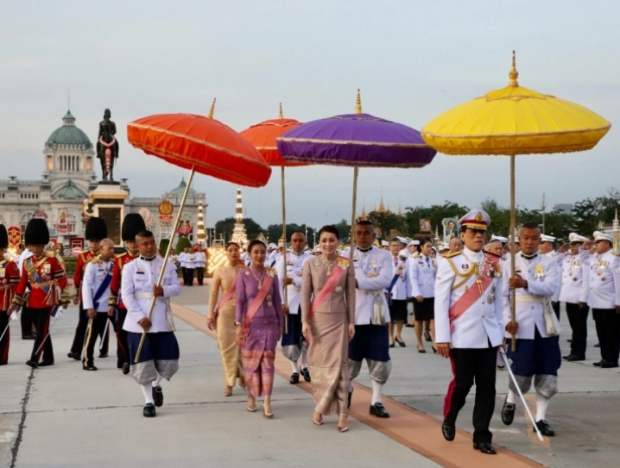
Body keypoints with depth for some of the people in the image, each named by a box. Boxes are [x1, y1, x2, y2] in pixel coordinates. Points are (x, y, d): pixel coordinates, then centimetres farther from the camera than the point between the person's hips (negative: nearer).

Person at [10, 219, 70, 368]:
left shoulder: (52, 260, -6)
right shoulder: (27, 262, 7)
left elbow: (62, 280, -5)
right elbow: (22, 283, 8)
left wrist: (63, 298, -7)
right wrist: (16, 302, 6)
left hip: (47, 300, -5)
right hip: (33, 301, 5)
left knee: (41, 329, -9)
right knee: (42, 330, 11)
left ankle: (34, 359, -13)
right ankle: (48, 358, 20)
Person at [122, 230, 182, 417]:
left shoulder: (167, 265, 6)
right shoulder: (130, 268, -1)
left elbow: (177, 288, 1)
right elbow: (126, 295, -8)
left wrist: (164, 290, -22)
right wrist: (140, 317, -16)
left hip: (163, 322, 2)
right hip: (139, 322, -2)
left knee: (169, 358, 4)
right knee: (143, 363, 1)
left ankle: (157, 385, 34)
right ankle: (149, 402, 10)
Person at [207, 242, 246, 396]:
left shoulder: (245, 270, 2)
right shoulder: (220, 271, 2)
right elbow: (213, 293, 2)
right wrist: (210, 314, -2)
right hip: (225, 311, 0)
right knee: (227, 346, -1)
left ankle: (242, 376, 23)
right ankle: (229, 383, 5)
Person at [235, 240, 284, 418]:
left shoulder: (272, 275, 3)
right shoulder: (243, 275, -3)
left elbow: (277, 301, 7)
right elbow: (240, 301, -4)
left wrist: (280, 324, 7)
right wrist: (239, 324, -9)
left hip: (269, 324, 1)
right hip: (251, 324, -1)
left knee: (268, 360, -3)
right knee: (250, 360, 6)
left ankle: (267, 402, -5)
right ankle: (251, 396, 22)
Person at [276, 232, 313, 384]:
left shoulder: (311, 259, 1)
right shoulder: (283, 259, 4)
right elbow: (279, 282, -2)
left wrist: (293, 280, -25)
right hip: (290, 304, 0)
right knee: (290, 340, 0)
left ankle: (304, 366, 24)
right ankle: (295, 369, 17)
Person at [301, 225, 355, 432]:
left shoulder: (346, 265, 1)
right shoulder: (310, 264, 0)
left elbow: (351, 294, 3)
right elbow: (305, 293, -1)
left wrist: (352, 322, 0)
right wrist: (305, 321, -7)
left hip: (339, 319, 0)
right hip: (318, 319, 1)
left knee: (338, 363, -5)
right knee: (318, 362, 4)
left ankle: (342, 412, -2)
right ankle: (320, 407, 15)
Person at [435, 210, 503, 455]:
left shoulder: (494, 263, 9)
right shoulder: (450, 261, -4)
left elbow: (498, 300, 14)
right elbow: (440, 301, -6)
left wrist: (499, 332, 11)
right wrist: (442, 337, -10)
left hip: (488, 336, 4)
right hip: (462, 336, -4)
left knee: (487, 387, 4)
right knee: (462, 383, 0)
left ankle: (482, 436, 13)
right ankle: (449, 420, 27)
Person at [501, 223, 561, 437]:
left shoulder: (549, 263, 4)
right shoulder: (509, 263, 3)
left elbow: (550, 288, -14)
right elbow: (503, 296, 0)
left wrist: (526, 284, -29)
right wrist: (508, 320, -13)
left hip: (545, 326, 2)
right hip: (520, 326, -2)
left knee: (548, 373, 2)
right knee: (522, 372, -3)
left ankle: (540, 418, 12)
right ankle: (510, 401, 27)